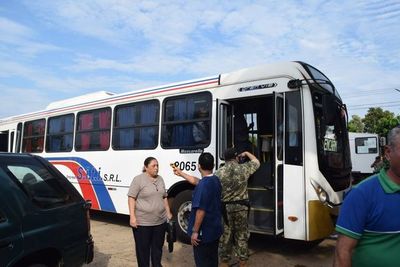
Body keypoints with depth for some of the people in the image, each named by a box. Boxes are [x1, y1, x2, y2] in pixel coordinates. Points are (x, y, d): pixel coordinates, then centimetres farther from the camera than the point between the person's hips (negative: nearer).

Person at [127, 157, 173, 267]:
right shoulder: (138, 179, -11)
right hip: (142, 222, -5)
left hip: (160, 221, 6)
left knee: (158, 246, 18)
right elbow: (131, 198, -12)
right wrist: (132, 216, -18)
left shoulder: (160, 179, 8)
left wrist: (168, 212, 14)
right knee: (143, 248, 9)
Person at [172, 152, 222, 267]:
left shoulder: (203, 185, -26)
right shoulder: (215, 180, 3)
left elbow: (201, 211, -27)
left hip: (204, 232, -9)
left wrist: (195, 231, -18)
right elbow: (195, 181, 20)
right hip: (215, 229, 9)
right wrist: (181, 173, 29)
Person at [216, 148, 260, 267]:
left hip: (225, 208, 0)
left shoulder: (218, 173, -7)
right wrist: (246, 153, 27)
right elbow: (256, 162, 13)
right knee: (242, 235, 15)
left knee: (225, 236, 12)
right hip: (241, 207, 1)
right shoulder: (244, 169, -6)